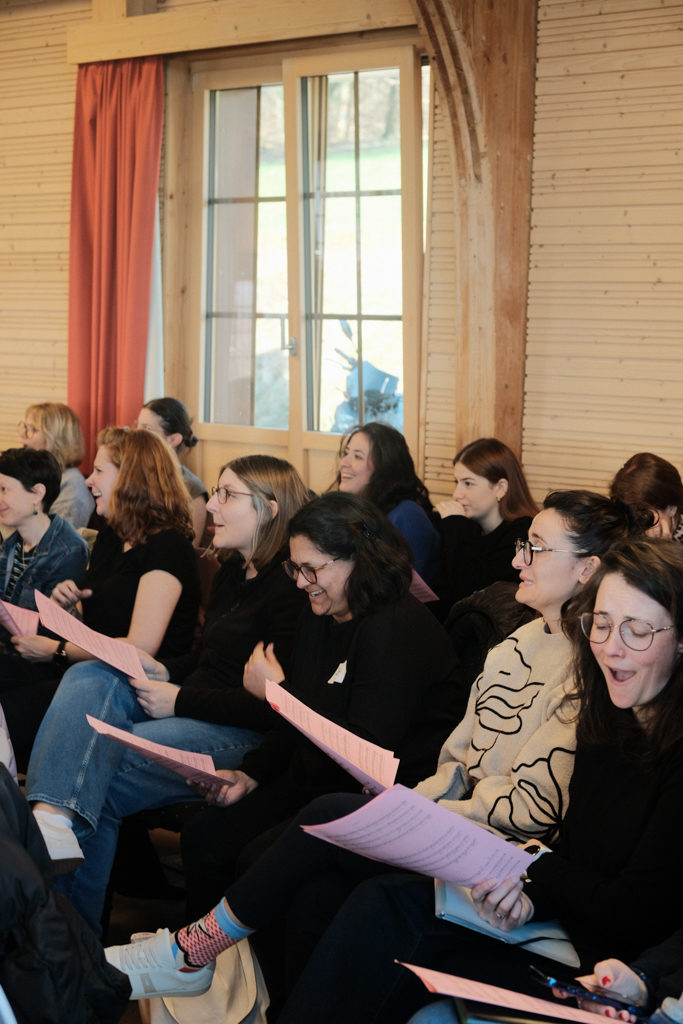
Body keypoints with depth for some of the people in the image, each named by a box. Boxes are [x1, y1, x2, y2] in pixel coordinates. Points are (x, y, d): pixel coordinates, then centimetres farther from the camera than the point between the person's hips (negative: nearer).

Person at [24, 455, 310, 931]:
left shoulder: (292, 589, -14)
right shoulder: (231, 573, 17)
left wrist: (182, 701, -16)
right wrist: (164, 672, 6)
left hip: (242, 734, -9)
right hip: (189, 709, 9)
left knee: (98, 779, -23)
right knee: (88, 679, -17)